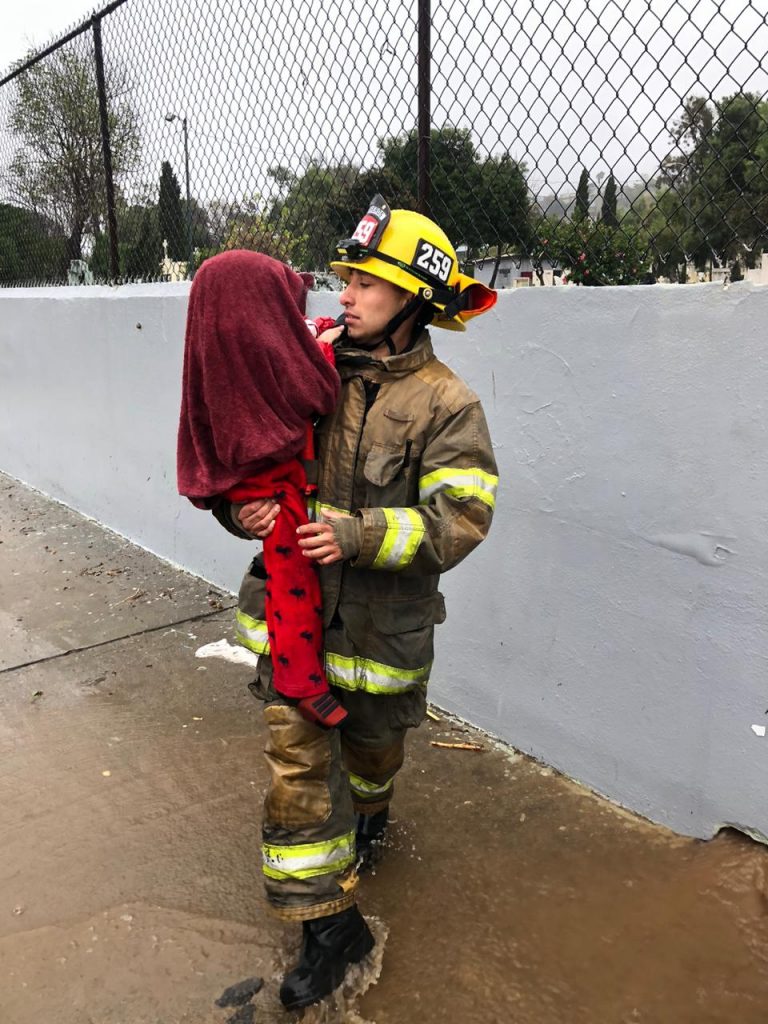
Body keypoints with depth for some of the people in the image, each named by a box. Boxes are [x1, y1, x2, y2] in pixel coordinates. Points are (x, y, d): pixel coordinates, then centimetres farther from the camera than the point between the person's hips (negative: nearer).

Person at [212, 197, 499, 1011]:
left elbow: (459, 518, -18)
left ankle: (367, 816, 57)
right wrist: (242, 505, -15)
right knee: (297, 752, 3)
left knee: (371, 737, 21)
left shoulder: (444, 404, -12)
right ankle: (328, 922, 22)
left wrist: (359, 535, -29)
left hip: (382, 615, -2)